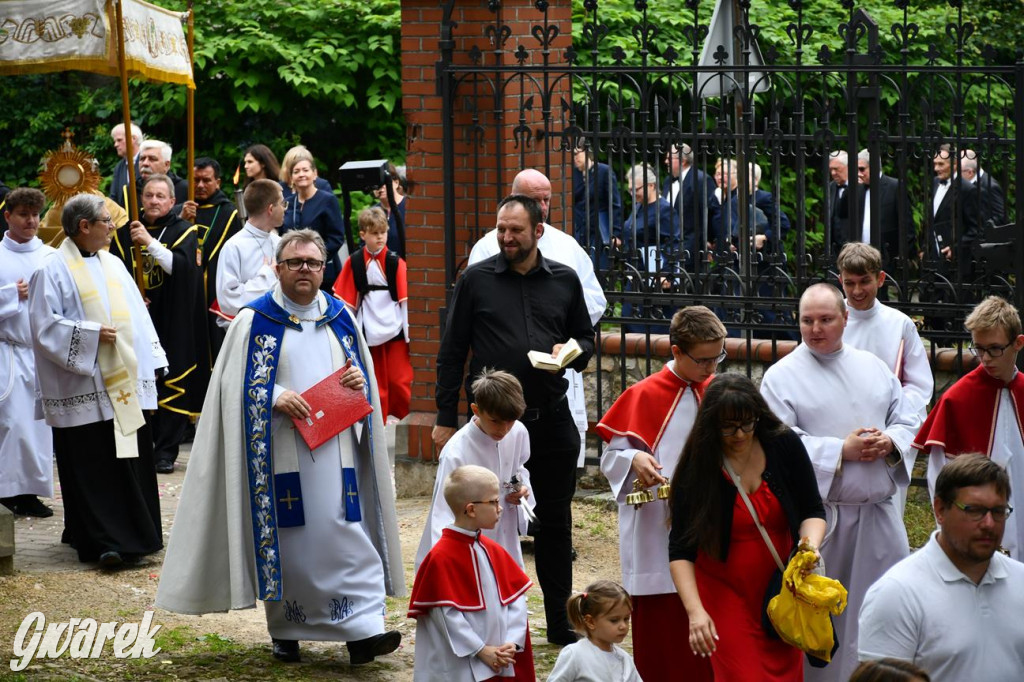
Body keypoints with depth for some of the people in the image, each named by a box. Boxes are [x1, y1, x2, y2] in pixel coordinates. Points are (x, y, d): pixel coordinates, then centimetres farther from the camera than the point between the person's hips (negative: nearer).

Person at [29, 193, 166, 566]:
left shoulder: (112, 264, 14)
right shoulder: (54, 269, -7)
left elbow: (137, 315, 15)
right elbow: (45, 325, -12)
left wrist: (149, 363, 9)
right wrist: (92, 333, -17)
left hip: (125, 383, 6)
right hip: (84, 386, -6)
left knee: (131, 458, 7)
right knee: (92, 466, -4)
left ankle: (135, 533, 17)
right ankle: (102, 542, -1)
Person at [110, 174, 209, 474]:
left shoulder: (184, 232, 3)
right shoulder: (125, 232, 11)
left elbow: (182, 266, -14)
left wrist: (150, 241, -20)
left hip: (172, 323, -2)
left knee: (171, 382, -6)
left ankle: (166, 450, -3)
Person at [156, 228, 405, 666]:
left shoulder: (341, 319, 12)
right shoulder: (253, 321, 2)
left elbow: (365, 378, 20)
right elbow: (235, 387, -3)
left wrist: (361, 381, -4)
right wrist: (275, 398, -19)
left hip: (336, 452, 2)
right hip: (280, 454, -2)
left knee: (348, 536, -5)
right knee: (285, 540, 2)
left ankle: (363, 630, -9)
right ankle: (285, 631, 16)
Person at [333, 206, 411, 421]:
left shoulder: (395, 262, -6)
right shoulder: (354, 262, 0)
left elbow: (405, 299, -5)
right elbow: (346, 300, 5)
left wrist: (408, 331, -6)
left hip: (394, 328, -2)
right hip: (369, 329, 2)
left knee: (399, 379, -2)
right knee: (375, 381, 10)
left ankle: (402, 418, 12)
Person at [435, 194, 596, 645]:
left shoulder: (564, 281, 8)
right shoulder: (476, 280, 1)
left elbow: (586, 338, 18)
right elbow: (451, 353, 3)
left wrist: (572, 351, -7)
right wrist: (446, 418, 0)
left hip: (551, 418, 2)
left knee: (555, 522, 8)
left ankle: (560, 622, 18)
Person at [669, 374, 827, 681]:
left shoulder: (784, 445, -6)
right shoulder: (696, 468, -12)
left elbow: (813, 511, 1)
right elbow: (680, 549, -14)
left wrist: (810, 544, -22)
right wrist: (695, 610, -27)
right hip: (726, 596, -3)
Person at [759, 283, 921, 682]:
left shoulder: (873, 367, 13)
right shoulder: (782, 376, -2)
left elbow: (909, 421, 14)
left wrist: (889, 441, -9)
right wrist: (842, 450, -17)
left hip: (878, 513, 4)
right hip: (819, 515, -4)